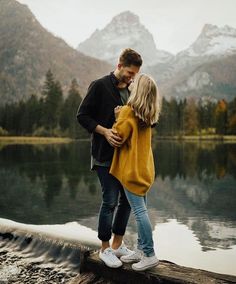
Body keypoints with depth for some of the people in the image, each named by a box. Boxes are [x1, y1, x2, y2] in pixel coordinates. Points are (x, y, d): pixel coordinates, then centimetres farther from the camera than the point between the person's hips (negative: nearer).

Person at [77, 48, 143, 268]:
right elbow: (82, 115, -9)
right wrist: (105, 131, -21)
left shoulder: (129, 89, 13)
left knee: (127, 199, 9)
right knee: (110, 201, -4)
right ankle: (105, 249, 14)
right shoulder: (100, 86, -8)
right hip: (105, 155, -7)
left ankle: (117, 244, 24)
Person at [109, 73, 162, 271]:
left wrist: (117, 117, -2)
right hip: (144, 169, 8)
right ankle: (141, 249, 22)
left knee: (139, 211, -4)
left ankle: (149, 255, 2)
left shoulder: (128, 112, -15)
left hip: (132, 170, -8)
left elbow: (117, 137, -12)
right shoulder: (147, 115, 9)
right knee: (141, 210, 13)